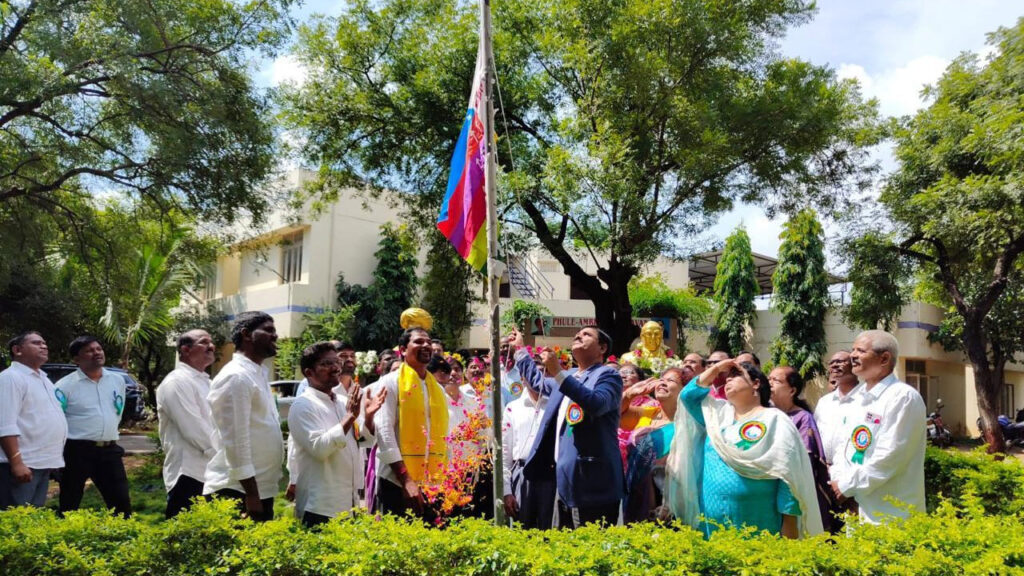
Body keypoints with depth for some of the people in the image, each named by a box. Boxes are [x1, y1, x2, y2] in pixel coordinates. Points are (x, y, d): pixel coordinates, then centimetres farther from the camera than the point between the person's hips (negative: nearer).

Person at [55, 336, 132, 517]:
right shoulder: (65, 385, -8)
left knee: (122, 501, 5)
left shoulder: (118, 380, 9)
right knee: (69, 507, 7)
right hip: (77, 451, -4)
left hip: (109, 450, 4)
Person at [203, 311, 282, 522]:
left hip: (261, 490, 9)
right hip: (237, 492, -9)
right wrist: (251, 494, -20)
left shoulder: (258, 375, 15)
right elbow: (236, 440, -19)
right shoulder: (236, 377, -14)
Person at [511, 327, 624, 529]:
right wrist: (520, 349, 37)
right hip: (566, 482, 9)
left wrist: (558, 372, -28)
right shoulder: (567, 378, 20)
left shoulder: (608, 375, -5)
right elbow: (537, 381, 39)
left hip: (592, 485, -8)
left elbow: (597, 404, -26)